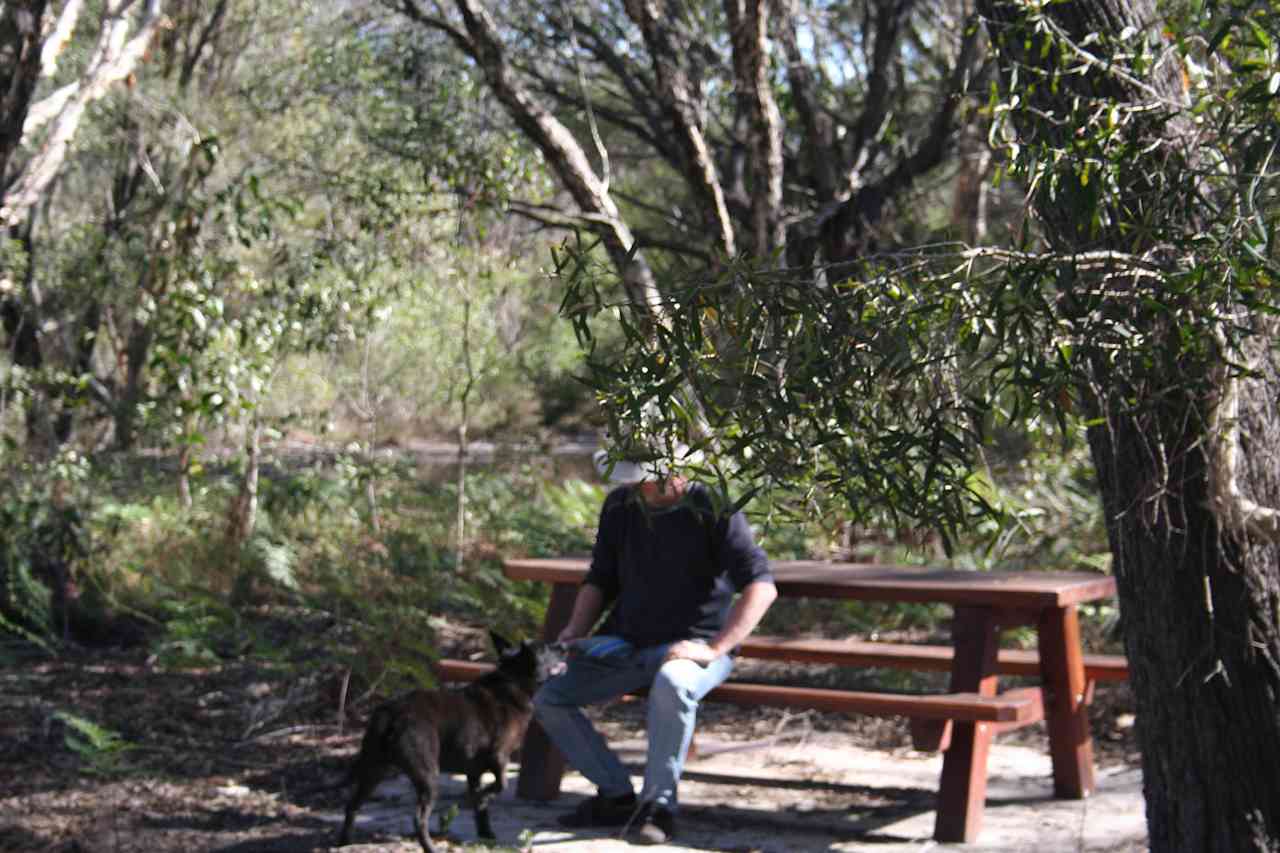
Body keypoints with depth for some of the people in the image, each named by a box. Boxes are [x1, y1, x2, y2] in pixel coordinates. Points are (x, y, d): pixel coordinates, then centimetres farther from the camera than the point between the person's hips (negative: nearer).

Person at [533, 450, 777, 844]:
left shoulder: (710, 509, -12)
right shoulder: (620, 505, 5)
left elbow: (761, 586, -17)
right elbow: (600, 579, 18)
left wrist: (714, 649, -25)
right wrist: (576, 630, 0)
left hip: (688, 648, -6)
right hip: (626, 645, 6)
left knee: (671, 683, -40)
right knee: (549, 698, -10)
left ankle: (658, 805, -25)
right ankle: (617, 795, -1)